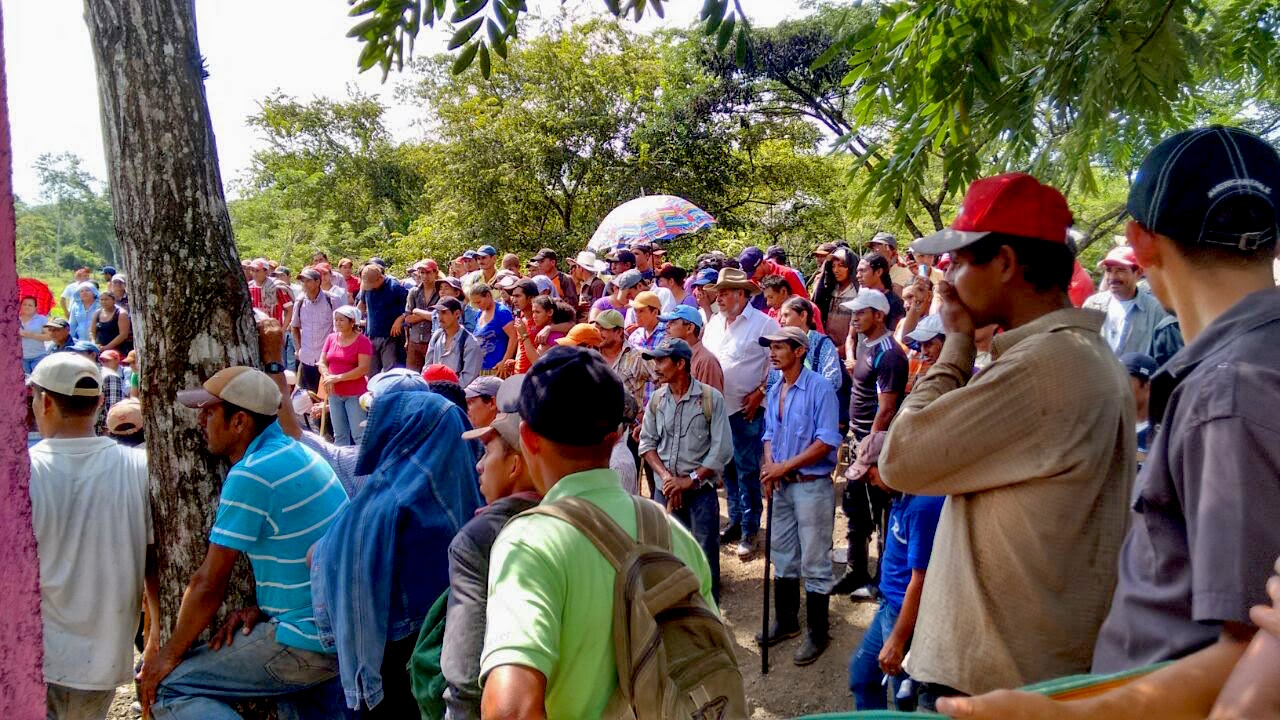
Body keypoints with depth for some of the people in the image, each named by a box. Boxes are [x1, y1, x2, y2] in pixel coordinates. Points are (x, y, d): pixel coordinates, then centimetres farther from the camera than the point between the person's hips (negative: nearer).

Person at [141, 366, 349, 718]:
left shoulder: (251, 475, -19)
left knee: (164, 687, -4)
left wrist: (170, 654, -1)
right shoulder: (295, 450, 8)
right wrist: (260, 606, 3)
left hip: (307, 643, -9)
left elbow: (209, 584, -14)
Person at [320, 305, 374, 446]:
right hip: (335, 394, 6)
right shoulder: (331, 338, 8)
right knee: (339, 435, 13)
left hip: (355, 394, -6)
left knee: (359, 434, -6)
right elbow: (322, 363, 8)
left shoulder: (362, 341, -9)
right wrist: (327, 377, -13)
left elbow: (363, 368, -16)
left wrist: (337, 378, -18)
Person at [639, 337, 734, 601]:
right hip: (664, 491, 4)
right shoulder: (657, 399, 5)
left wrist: (689, 480, -13)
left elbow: (722, 449, -11)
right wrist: (666, 476, -8)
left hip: (700, 491, -4)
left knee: (705, 557, 1)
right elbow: (647, 442, 7)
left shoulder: (711, 398, -9)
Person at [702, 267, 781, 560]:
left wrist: (759, 393, -12)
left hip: (746, 411, -6)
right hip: (717, 408, 7)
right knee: (727, 469, 14)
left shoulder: (763, 323, -8)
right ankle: (735, 522, 27)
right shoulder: (714, 322, 13)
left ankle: (749, 532, 7)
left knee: (747, 471, -2)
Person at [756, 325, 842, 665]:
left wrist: (785, 467, -19)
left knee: (814, 562, 2)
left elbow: (826, 442, -19)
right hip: (781, 485, 8)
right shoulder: (774, 392, 9)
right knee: (783, 557, 18)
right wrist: (769, 465, -4)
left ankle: (817, 633, 13)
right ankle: (785, 621, 33)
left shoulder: (819, 388, -14)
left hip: (811, 485, -7)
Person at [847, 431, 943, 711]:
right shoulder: (905, 494, -2)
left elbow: (920, 581, -26)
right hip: (890, 605, 10)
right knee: (861, 671, 22)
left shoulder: (923, 506, -29)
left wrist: (897, 642, -22)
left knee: (907, 701, 7)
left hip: (909, 614, -10)